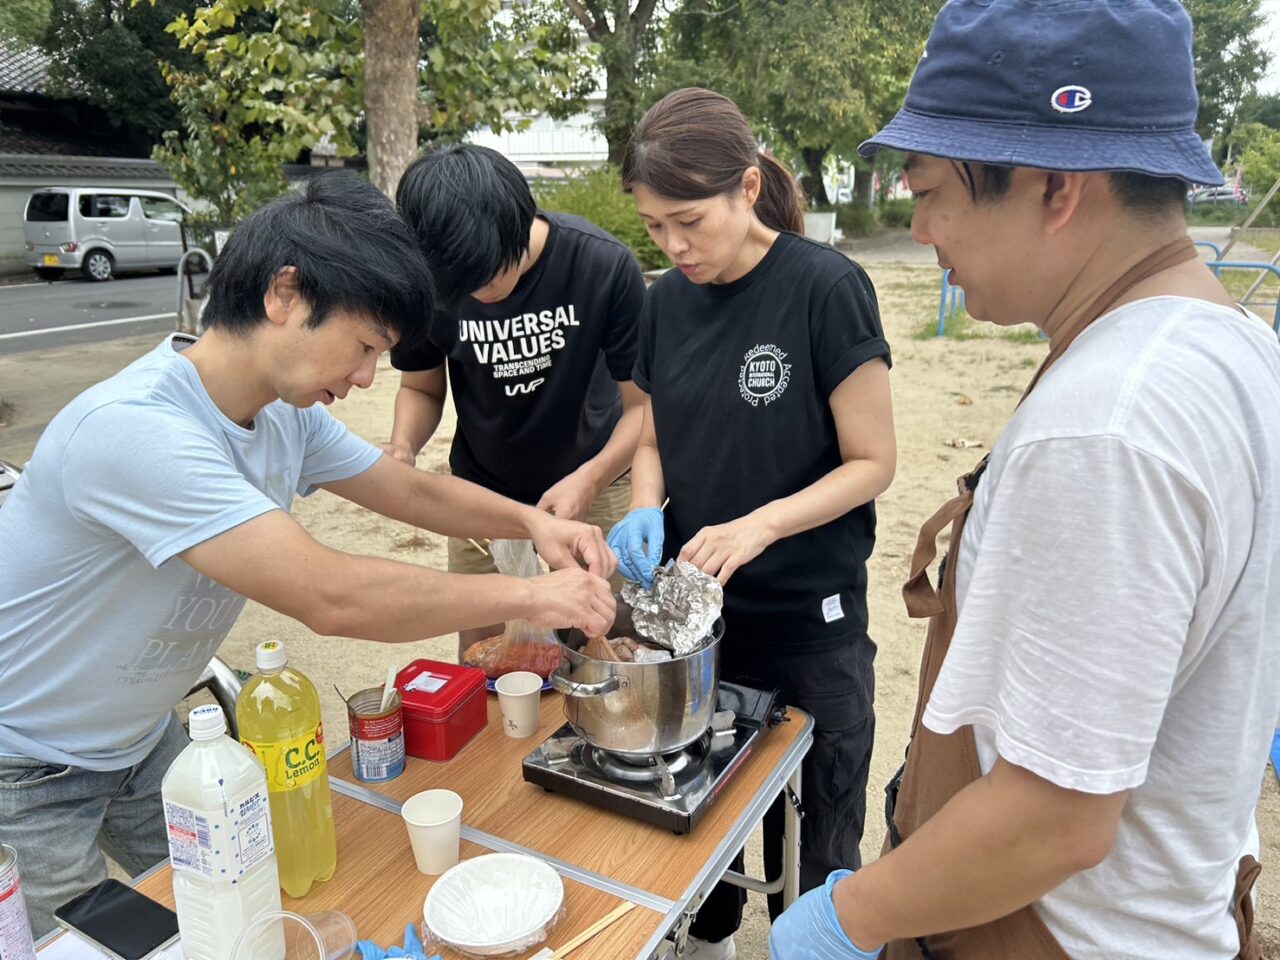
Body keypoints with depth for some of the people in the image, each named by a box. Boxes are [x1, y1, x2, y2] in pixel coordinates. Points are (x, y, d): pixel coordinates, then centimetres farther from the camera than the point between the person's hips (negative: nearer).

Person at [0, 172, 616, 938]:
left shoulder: (286, 414, -9)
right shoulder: (135, 429, -36)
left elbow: (414, 491, 3)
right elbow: (331, 598, -40)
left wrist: (531, 521, -15)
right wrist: (528, 596, -31)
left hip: (142, 740, 7)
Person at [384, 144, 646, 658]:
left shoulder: (604, 265, -24)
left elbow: (644, 403, -16)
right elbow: (421, 388, 0)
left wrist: (589, 479, -32)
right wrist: (402, 449, -21)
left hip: (594, 485, -1)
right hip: (482, 495, 2)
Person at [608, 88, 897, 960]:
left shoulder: (825, 288, -15)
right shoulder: (666, 302, 0)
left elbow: (872, 461, -12)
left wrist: (760, 525, -25)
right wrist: (645, 512, -12)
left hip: (808, 618, -4)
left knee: (820, 833, 14)